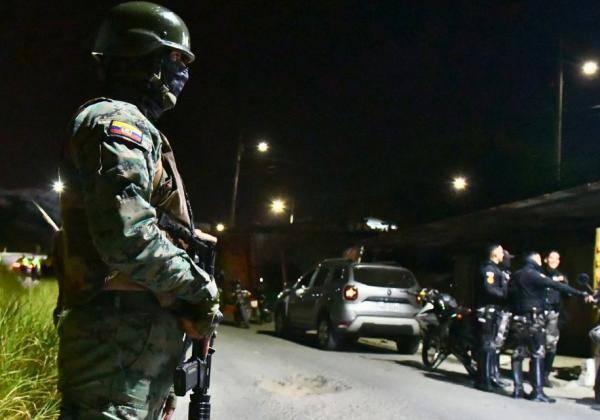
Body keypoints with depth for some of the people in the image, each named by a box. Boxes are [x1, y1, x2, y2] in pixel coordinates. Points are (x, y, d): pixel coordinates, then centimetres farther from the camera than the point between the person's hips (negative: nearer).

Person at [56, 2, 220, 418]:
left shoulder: (133, 126, 23)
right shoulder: (117, 121, -10)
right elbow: (129, 238, -25)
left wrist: (192, 289, 14)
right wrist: (201, 287, -11)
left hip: (138, 342, 10)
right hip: (120, 341, -10)